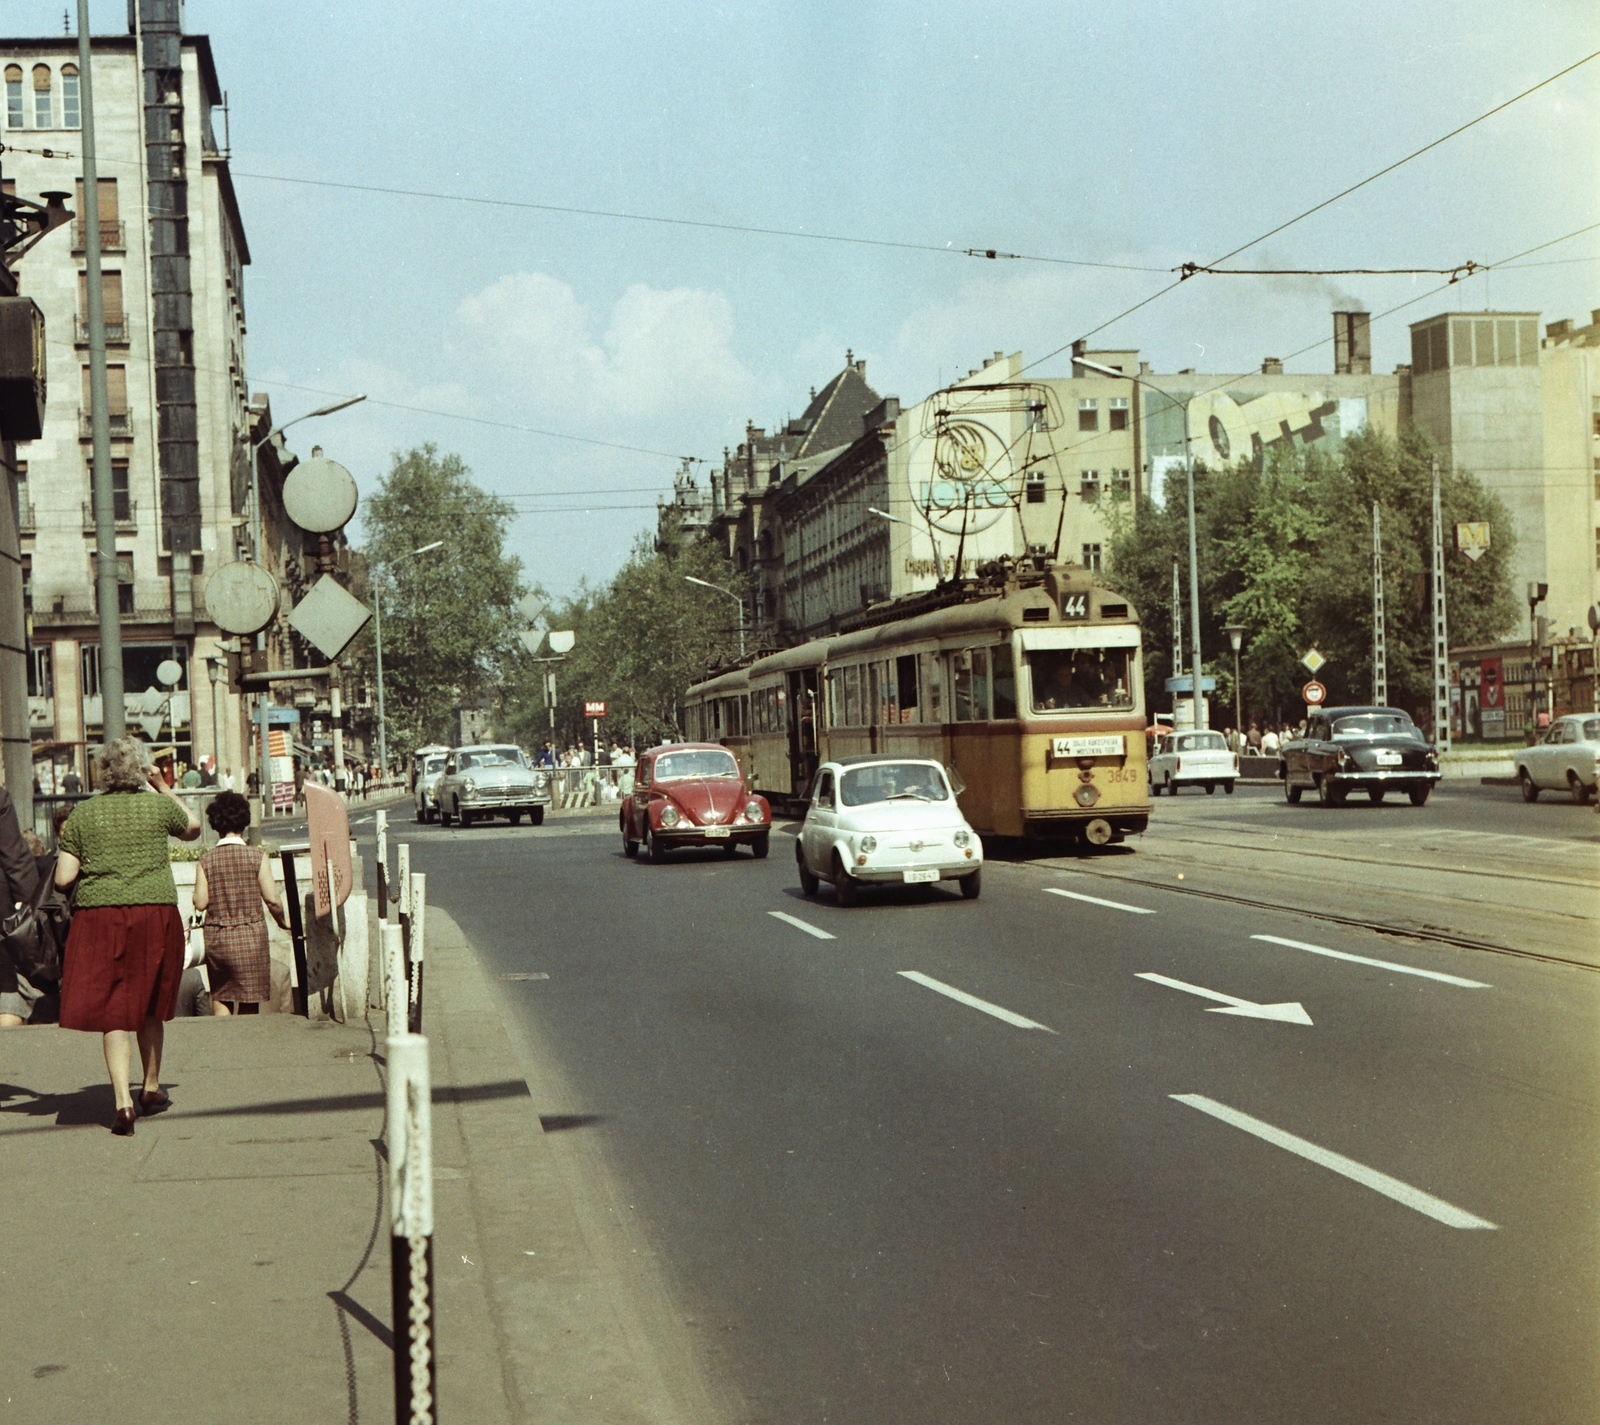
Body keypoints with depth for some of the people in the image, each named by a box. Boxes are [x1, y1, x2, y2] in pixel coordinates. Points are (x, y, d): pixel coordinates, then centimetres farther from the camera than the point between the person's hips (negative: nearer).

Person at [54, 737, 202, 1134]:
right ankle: (151, 1088, 32)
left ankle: (123, 1101, -13)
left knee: (114, 1011, 1)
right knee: (150, 1006, 17)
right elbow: (193, 828, 24)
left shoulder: (82, 814, 1)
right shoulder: (159, 806, 2)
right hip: (156, 915, 1)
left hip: (99, 918, -1)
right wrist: (164, 787, 26)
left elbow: (63, 879, -2)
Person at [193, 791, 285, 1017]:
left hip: (216, 937, 2)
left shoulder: (206, 861, -2)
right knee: (249, 1003, 5)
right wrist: (282, 920, 11)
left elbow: (201, 903, -5)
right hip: (250, 937, -2)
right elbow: (272, 900, -7)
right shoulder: (256, 857, -6)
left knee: (220, 999, 13)